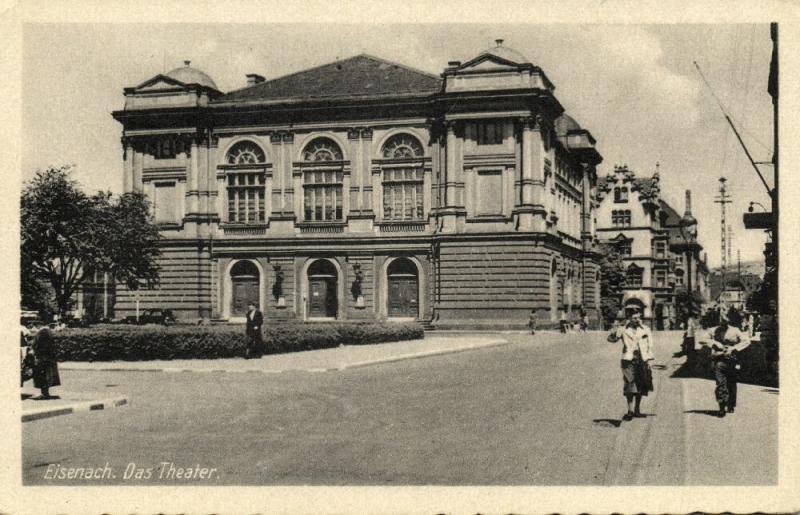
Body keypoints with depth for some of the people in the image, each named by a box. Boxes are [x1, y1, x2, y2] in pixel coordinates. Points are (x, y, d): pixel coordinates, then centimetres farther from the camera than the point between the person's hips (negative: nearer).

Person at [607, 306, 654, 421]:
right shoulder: (623, 330, 0)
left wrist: (649, 360, 4)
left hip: (642, 361, 3)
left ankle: (637, 410, 18)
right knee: (630, 386, -10)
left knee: (641, 386, 7)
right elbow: (611, 339, -7)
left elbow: (649, 346, 9)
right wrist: (614, 332, -28)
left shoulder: (646, 330, 6)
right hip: (629, 361, -3)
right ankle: (630, 411, -7)